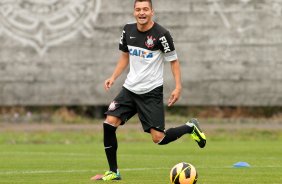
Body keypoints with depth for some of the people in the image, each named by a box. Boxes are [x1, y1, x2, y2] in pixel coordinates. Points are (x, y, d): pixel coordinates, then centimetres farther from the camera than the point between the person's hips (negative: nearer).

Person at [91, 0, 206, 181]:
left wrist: (178, 87, -16)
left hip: (151, 92, -5)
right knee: (109, 124, -10)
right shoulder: (128, 30, 3)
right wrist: (113, 78, 5)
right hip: (129, 89, 5)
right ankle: (114, 172, 3)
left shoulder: (161, 34, -13)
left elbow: (174, 61, -6)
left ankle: (190, 127, 19)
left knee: (158, 138, -11)